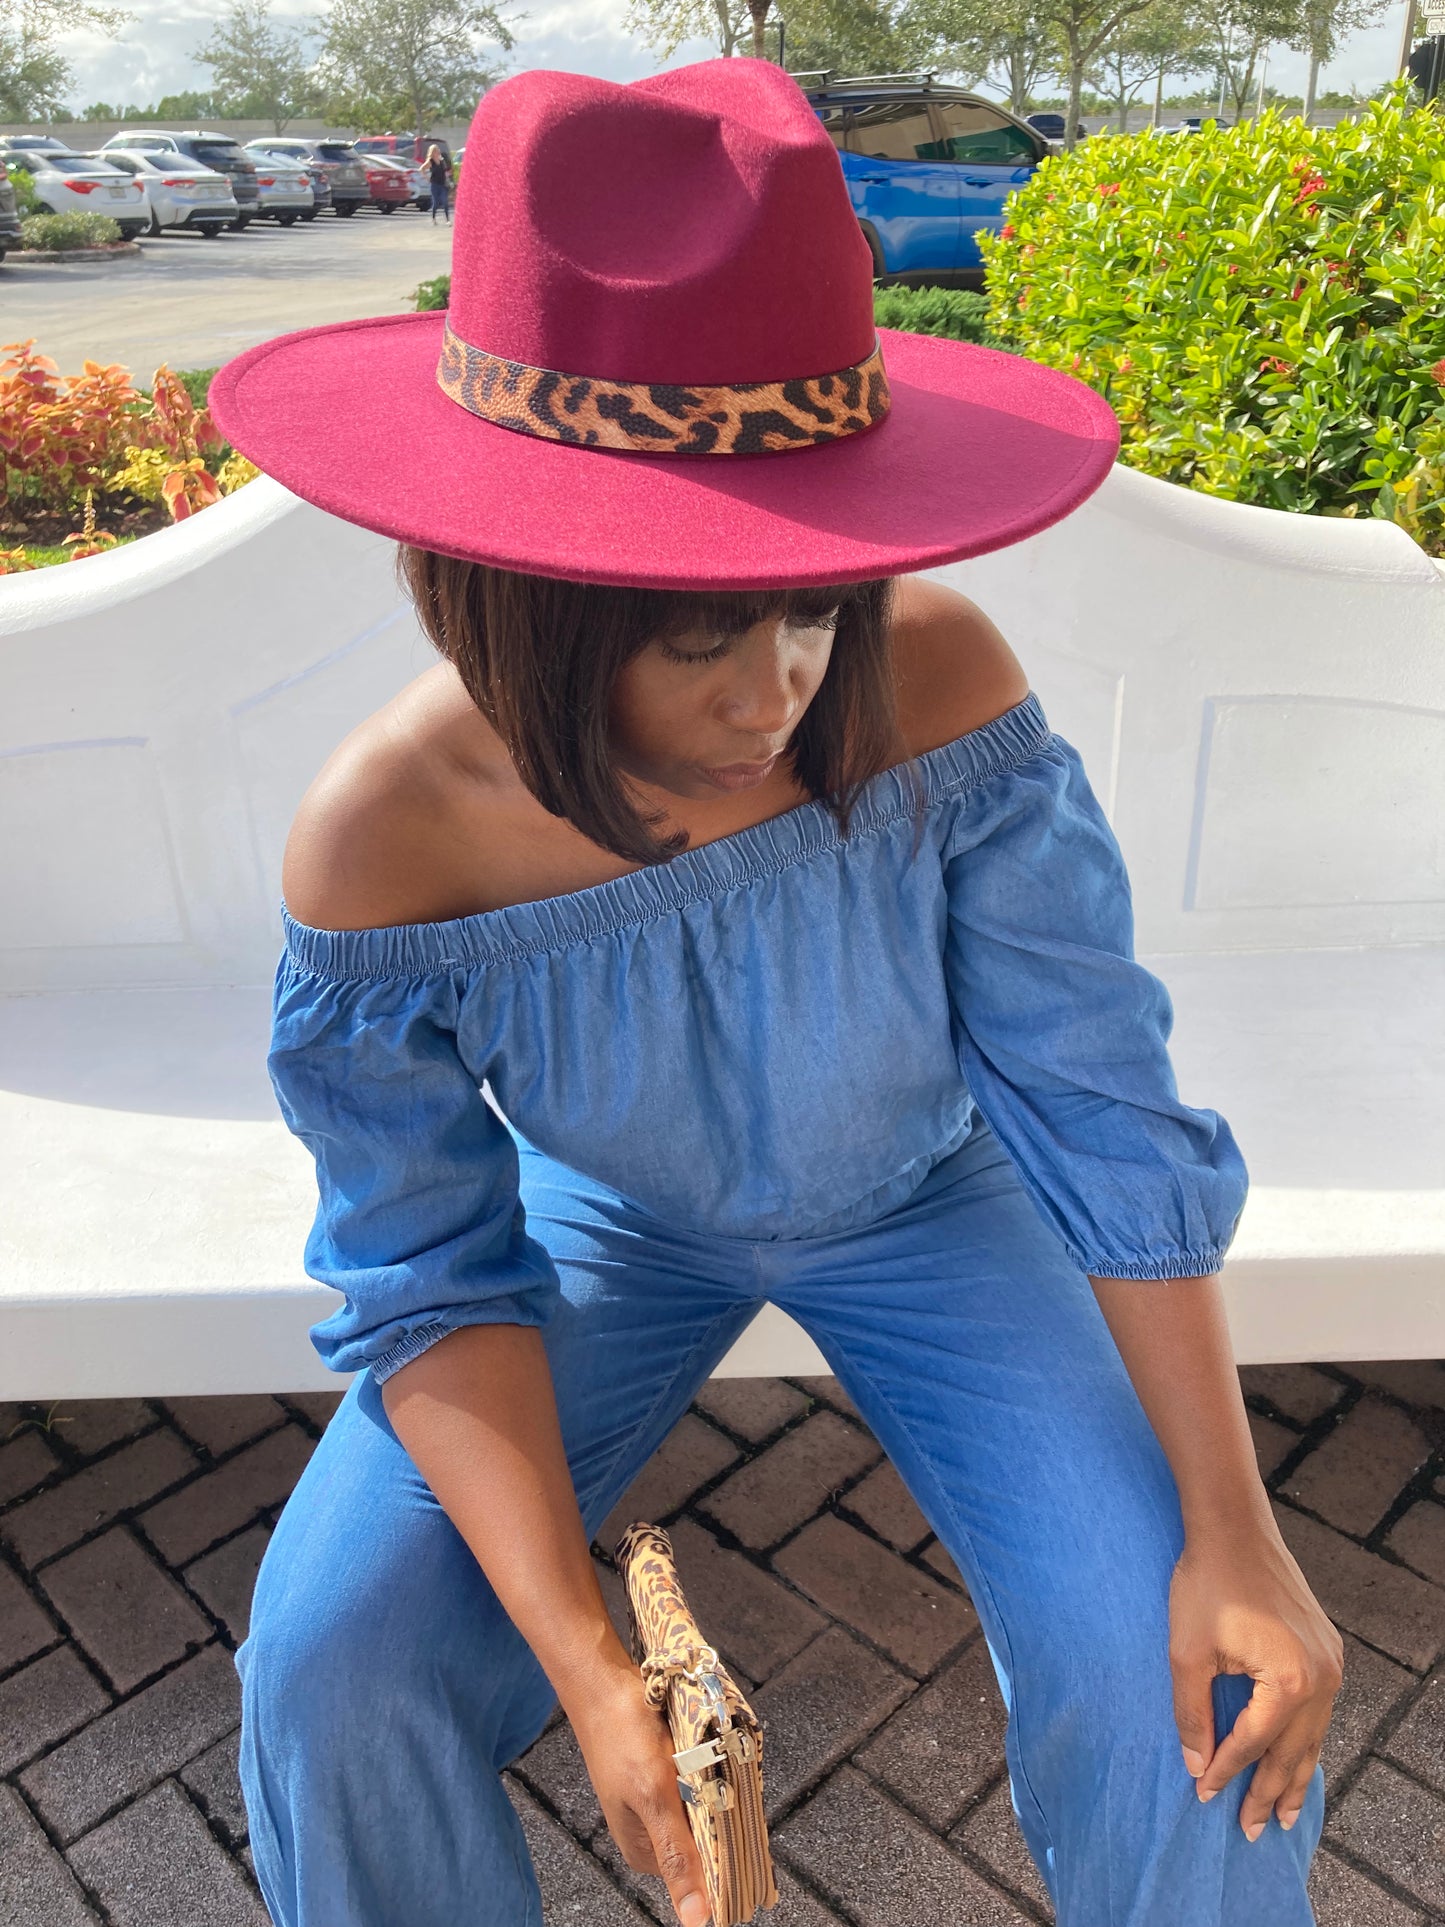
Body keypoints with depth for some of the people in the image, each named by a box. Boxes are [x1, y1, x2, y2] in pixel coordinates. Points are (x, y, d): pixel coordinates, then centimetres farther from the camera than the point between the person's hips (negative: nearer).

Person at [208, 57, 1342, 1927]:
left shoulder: (933, 686, -30)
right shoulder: (385, 841, -29)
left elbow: (1102, 1106, -19)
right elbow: (434, 1281, -18)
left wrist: (1230, 1527, -19)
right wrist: (584, 1658, -28)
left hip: (919, 1197, 1)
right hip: (612, 1217, 1)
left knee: (1192, 1676, -13)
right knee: (332, 1666, -13)